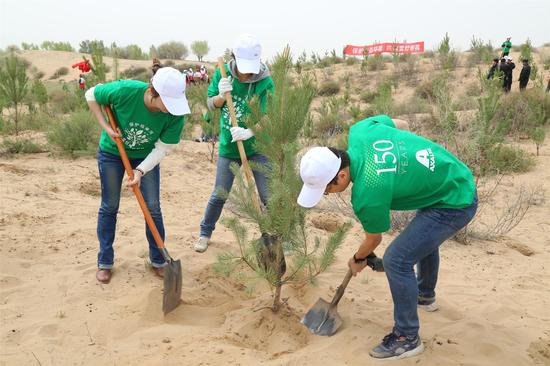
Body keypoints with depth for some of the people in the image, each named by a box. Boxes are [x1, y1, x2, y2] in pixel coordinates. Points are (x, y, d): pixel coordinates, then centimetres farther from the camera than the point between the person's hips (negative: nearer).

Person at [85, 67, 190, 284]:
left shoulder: (175, 114, -30)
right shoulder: (125, 91, -35)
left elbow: (162, 149, -20)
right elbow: (91, 95, -15)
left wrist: (140, 171, -32)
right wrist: (106, 127, -22)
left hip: (146, 157, 1)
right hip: (112, 152, -1)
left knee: (153, 208, 2)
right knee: (109, 207, 7)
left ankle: (158, 261, 18)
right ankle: (105, 262, 21)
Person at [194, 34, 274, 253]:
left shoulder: (265, 82, -15)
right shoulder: (222, 73, -7)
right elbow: (211, 105, 2)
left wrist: (249, 132, -35)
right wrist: (221, 95, -21)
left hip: (257, 147, -1)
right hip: (228, 146, 2)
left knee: (269, 196, 1)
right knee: (219, 195, 10)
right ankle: (205, 233, 32)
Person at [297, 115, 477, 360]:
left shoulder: (366, 194, -30)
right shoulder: (359, 131, -12)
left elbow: (374, 239, -8)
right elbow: (401, 124, 9)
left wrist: (358, 260, 13)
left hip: (455, 204, -10)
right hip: (460, 179, 10)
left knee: (397, 259, -13)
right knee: (424, 236, 31)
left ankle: (407, 338, 4)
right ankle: (425, 296, 55)